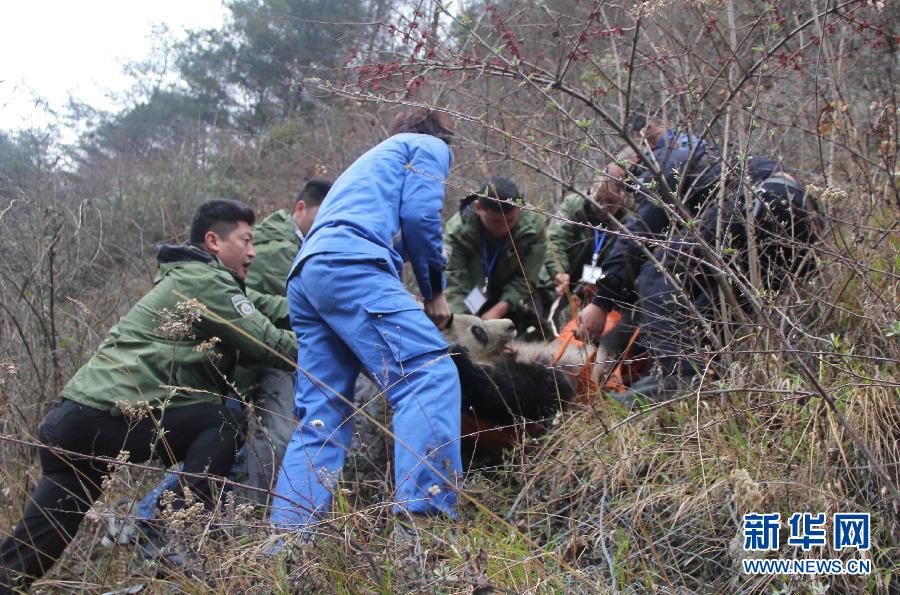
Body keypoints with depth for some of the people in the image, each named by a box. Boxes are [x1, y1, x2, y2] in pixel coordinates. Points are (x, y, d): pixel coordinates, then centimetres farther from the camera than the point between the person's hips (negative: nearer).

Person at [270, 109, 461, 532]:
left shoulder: (372, 159, 42)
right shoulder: (430, 146, 18)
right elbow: (420, 216, 0)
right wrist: (435, 291, 10)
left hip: (305, 275, 9)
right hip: (350, 265, -9)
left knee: (321, 416, 6)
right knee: (430, 373, -16)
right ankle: (422, 519, -31)